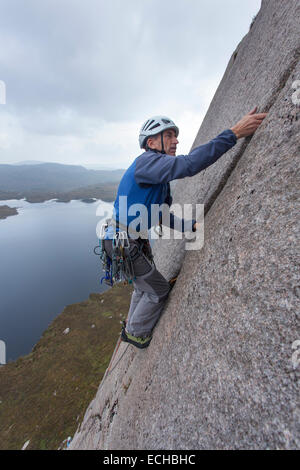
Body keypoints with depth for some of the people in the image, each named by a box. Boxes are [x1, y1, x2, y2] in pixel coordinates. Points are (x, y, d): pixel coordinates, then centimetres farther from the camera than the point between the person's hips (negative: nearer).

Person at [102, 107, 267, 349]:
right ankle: (135, 333, 31)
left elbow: (165, 217, 10)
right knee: (159, 290, 5)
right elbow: (188, 164, -38)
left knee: (144, 285, 25)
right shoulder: (146, 161, -19)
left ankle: (132, 326, 51)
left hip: (136, 241, 9)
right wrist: (234, 133, -34)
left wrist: (193, 225, -4)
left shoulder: (161, 180, 10)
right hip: (123, 244, -9)